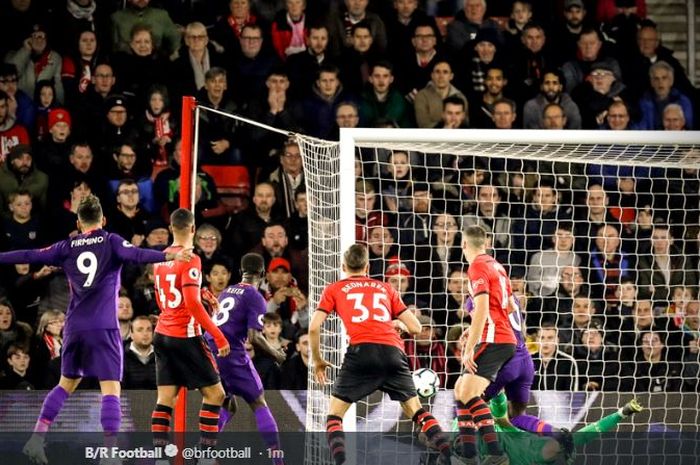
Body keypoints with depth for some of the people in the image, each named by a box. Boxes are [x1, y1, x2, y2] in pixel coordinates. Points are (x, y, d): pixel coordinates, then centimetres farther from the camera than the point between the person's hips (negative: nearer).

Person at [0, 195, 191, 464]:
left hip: (75, 326, 4)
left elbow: (30, 256, 9)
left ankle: (37, 438, 13)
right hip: (104, 327, -4)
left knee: (66, 384, 21)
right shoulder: (111, 242, 0)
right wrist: (168, 256, -30)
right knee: (110, 389, -7)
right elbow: (136, 255, -17)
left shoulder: (67, 247, 9)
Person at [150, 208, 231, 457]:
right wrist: (217, 335, -18)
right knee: (214, 393, 1)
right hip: (185, 336, -7)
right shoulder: (190, 260, -13)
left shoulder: (161, 259, 10)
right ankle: (206, 449, -6)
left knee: (165, 397, 5)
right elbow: (192, 303, -21)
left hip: (162, 334, 7)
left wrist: (203, 300, 21)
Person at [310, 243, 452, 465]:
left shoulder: (334, 290, 21)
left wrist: (318, 361, 23)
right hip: (393, 351, 2)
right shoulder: (386, 288, 26)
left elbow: (314, 327, 10)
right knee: (415, 410, 15)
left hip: (362, 350, -2)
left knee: (335, 412, 9)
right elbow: (415, 328, 22)